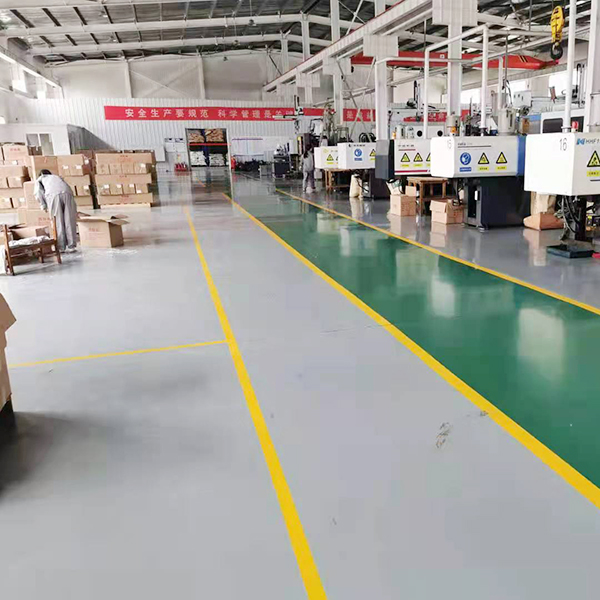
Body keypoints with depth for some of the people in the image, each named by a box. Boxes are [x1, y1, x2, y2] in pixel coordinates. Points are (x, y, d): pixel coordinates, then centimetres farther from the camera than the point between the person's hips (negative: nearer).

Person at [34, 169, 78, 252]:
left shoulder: (40, 179, 31)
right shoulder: (57, 176, 40)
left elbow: (38, 192, 12)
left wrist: (43, 205, 16)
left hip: (53, 195, -2)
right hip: (67, 193, 2)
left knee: (58, 223, 4)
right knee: (69, 221, 5)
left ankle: (60, 247, 5)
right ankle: (71, 246, 5)